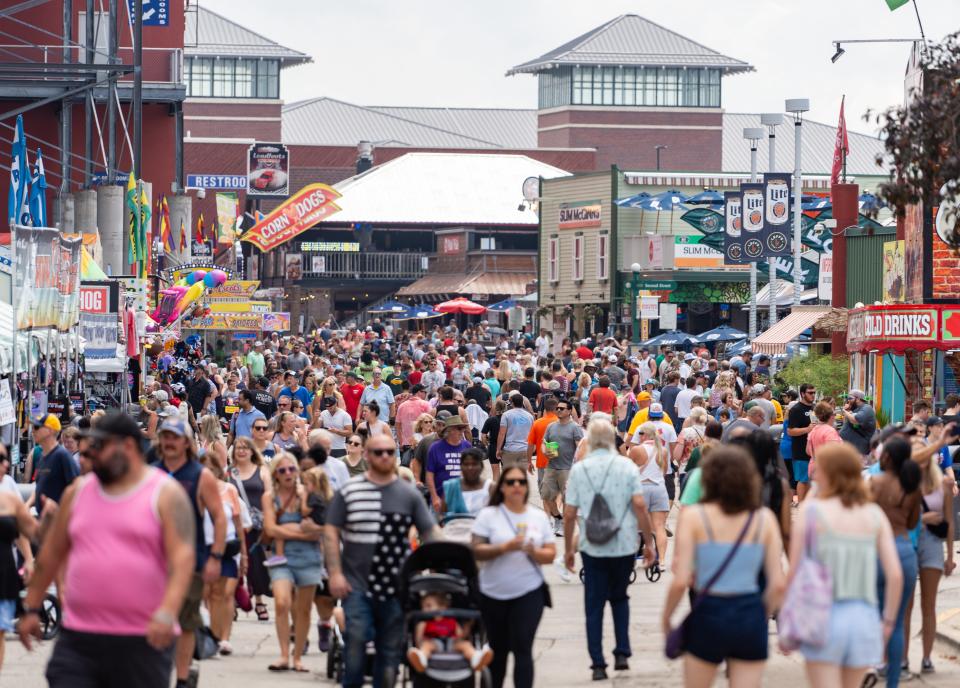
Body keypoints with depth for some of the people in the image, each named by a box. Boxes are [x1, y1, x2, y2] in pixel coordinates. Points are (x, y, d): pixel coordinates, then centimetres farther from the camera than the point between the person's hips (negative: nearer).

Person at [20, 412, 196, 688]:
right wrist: (31, 608, 17)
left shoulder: (166, 494, -3)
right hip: (78, 638, 4)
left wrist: (167, 612, -27)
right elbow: (51, 554, 19)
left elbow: (183, 557, -13)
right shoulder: (77, 492, 12)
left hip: (144, 641, -4)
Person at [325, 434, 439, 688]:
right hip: (357, 583, -2)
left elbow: (431, 532, 6)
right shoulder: (349, 491, 4)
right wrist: (335, 573, -6)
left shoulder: (409, 494, 7)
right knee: (356, 637, -15)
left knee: (391, 647, 6)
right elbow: (331, 532, 3)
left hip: (397, 587, 2)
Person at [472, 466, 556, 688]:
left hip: (529, 594, 0)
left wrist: (534, 552, -15)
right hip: (493, 594, 0)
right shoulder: (489, 515, -1)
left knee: (523, 649, -10)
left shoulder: (539, 517, 7)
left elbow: (551, 554, 6)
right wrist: (505, 547, -21)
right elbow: (476, 551, -8)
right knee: (497, 650, 12)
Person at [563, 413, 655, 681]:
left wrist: (568, 548, 8)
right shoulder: (626, 466, -4)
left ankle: (598, 664, 2)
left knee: (594, 605, 6)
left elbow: (569, 514, -2)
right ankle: (622, 653, 10)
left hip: (592, 548, -1)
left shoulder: (579, 469, -2)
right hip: (624, 546, 1)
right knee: (620, 598, 20)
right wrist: (648, 542, -1)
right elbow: (640, 506, -9)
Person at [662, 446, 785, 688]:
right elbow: (778, 584, -3)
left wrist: (666, 616, 5)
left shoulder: (693, 517, -6)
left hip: (709, 613, -2)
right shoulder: (764, 518, 0)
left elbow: (680, 581, -11)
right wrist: (763, 615, 13)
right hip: (751, 617, 2)